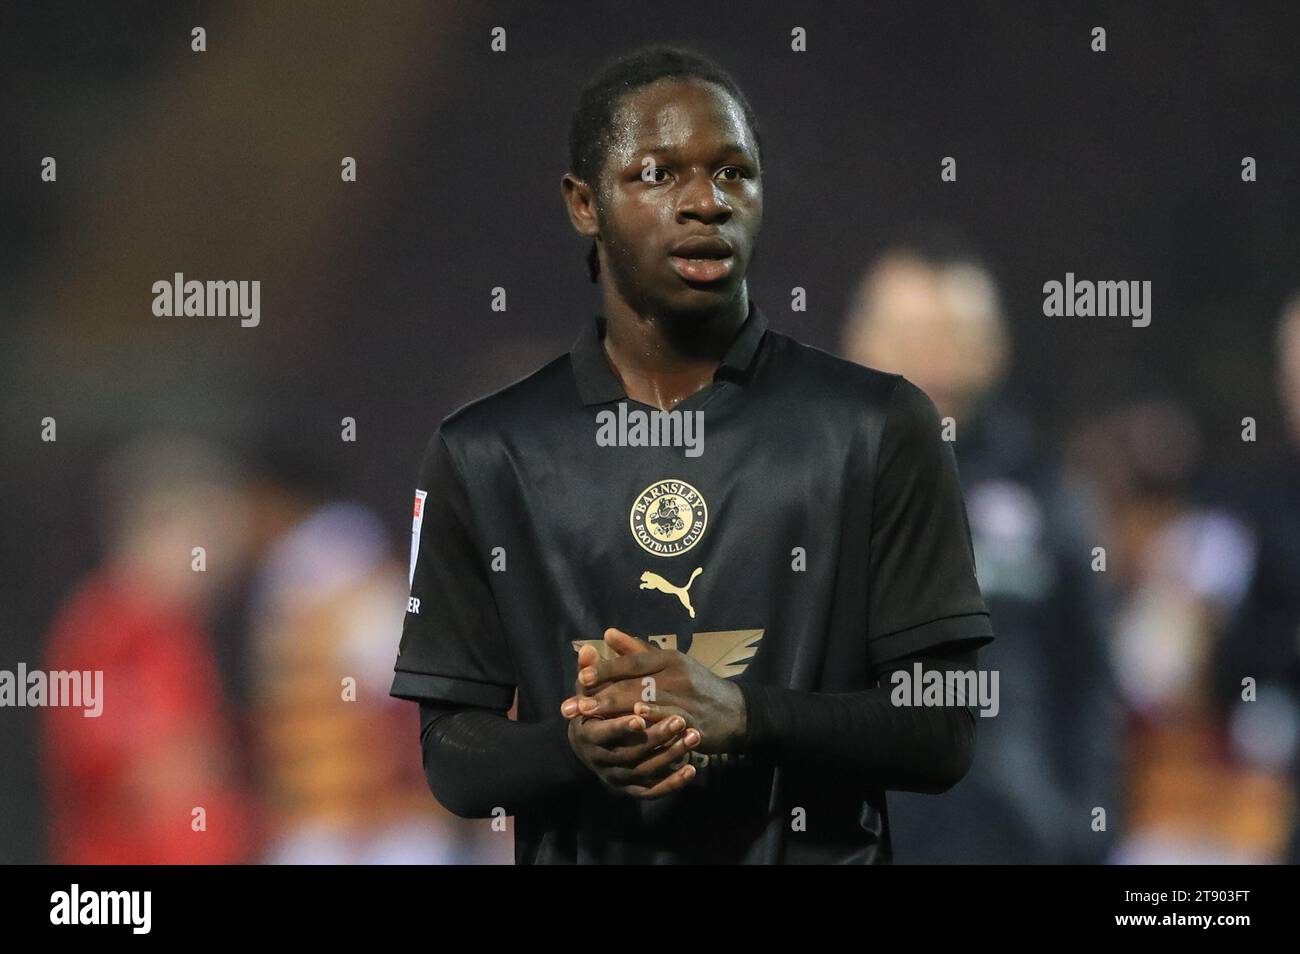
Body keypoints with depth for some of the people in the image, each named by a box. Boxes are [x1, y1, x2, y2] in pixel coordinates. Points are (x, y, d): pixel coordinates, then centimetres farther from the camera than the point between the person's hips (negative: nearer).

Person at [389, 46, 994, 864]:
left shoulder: (880, 428, -3)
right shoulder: (483, 454, 1)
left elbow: (944, 734, -6)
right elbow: (454, 757, 1)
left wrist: (738, 715, -20)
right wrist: (580, 747, -18)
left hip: (823, 851, -1)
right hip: (585, 854, 1)